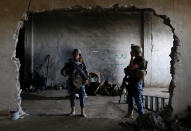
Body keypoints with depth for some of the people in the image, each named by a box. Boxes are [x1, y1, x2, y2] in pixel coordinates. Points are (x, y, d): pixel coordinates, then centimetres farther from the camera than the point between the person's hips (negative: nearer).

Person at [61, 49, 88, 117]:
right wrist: (64, 74, -23)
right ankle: (73, 111, 23)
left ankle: (82, 112, 10)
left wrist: (86, 79, -13)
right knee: (72, 97, 10)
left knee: (82, 97, -2)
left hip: (81, 83, 0)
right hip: (72, 83, 0)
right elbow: (62, 71, -1)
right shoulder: (69, 63, 2)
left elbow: (86, 72, 4)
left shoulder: (82, 63, 4)